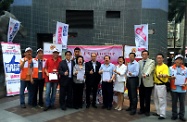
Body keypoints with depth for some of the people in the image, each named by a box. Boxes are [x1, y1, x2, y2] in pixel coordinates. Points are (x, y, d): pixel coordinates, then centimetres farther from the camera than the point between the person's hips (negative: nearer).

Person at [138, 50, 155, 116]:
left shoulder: (151, 61, 0)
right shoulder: (139, 62, 14)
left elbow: (150, 69, -19)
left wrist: (146, 74, -38)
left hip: (148, 82, -4)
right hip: (140, 82, 4)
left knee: (147, 98, 3)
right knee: (141, 97, 11)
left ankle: (147, 110, 16)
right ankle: (142, 109, 25)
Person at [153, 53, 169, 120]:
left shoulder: (165, 66, -11)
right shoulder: (156, 66, 11)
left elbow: (166, 75, -26)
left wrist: (162, 75, -44)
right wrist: (154, 80, 11)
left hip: (162, 85, -8)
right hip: (156, 85, 8)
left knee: (162, 100, -3)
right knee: (156, 99, 16)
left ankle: (162, 115, 4)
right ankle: (158, 112, 29)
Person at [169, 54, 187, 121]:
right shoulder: (171, 68, 3)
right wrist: (171, 77, -22)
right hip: (174, 88, -1)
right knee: (174, 102, 8)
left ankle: (181, 115, 19)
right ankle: (174, 115, 20)